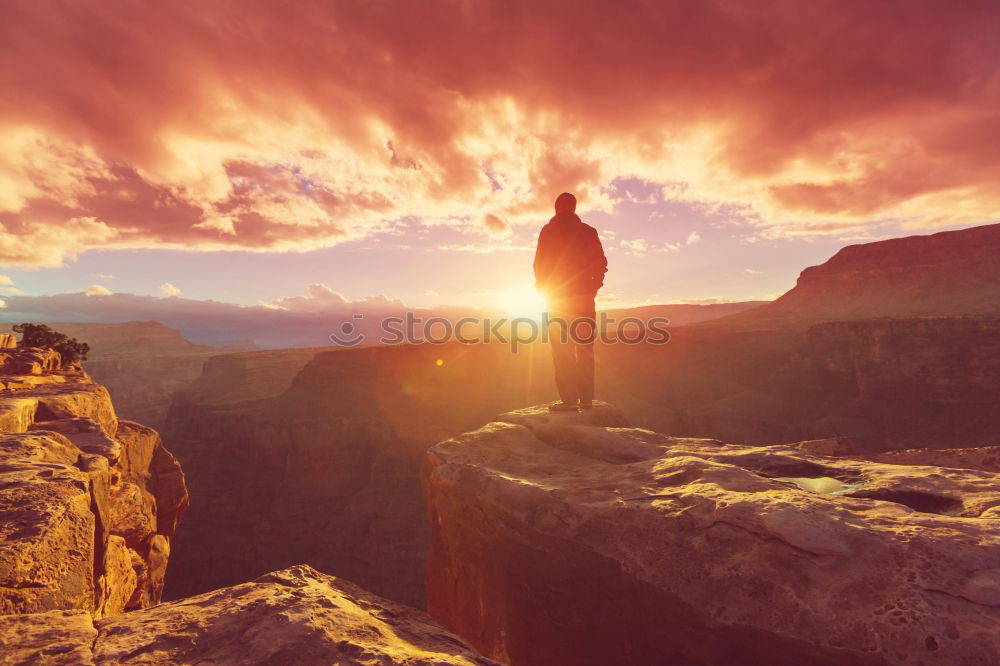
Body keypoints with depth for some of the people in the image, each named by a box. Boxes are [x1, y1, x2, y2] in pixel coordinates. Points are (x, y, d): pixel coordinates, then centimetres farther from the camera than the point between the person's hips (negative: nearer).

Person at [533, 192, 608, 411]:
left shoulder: (548, 231, 4)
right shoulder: (588, 231, 9)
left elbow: (539, 264, 0)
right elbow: (601, 262, 3)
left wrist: (543, 287, 14)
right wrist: (593, 286, 14)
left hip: (557, 296, -2)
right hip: (583, 296, 2)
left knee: (562, 348, -2)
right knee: (584, 346, 7)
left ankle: (569, 399, -8)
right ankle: (587, 398, 5)